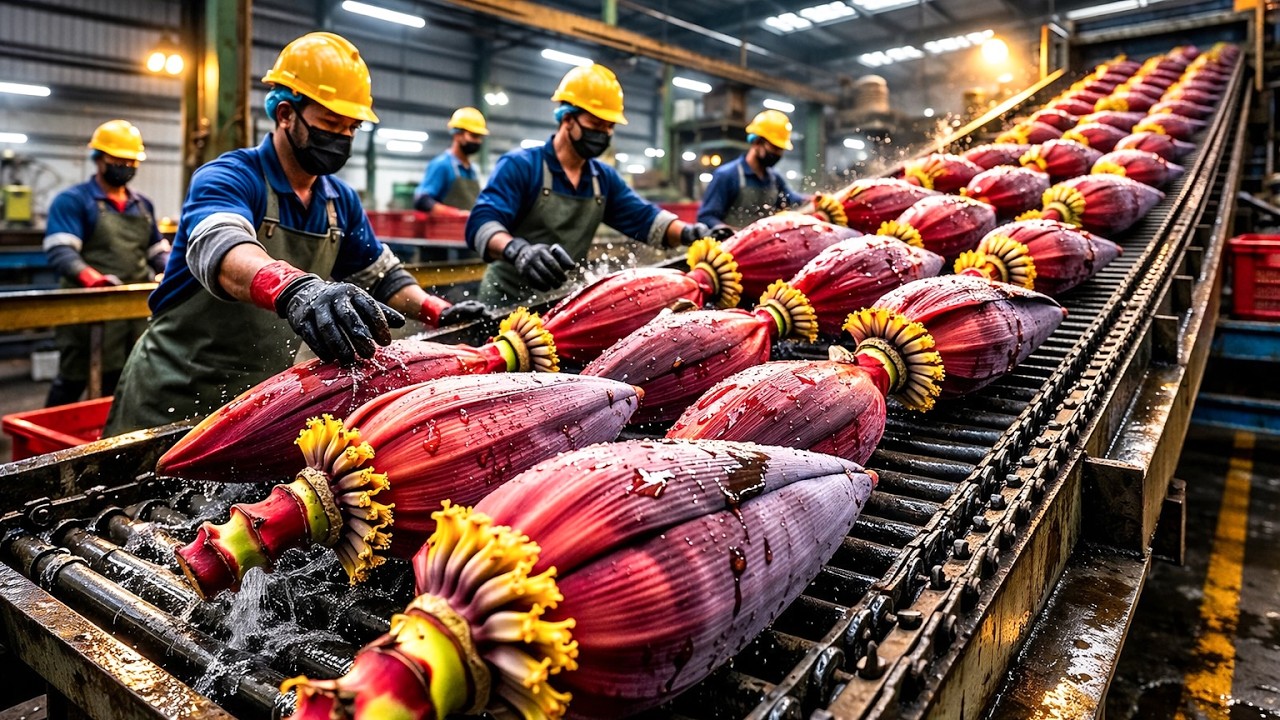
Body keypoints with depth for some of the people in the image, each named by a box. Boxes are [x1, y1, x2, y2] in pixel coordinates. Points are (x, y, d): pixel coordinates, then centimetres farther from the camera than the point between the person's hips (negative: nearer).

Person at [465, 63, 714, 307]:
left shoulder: (606, 179, 10)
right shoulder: (519, 165, -9)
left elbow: (644, 219, 4)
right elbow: (481, 223, -22)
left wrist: (688, 232, -18)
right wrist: (517, 250, -44)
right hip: (506, 301, -5)